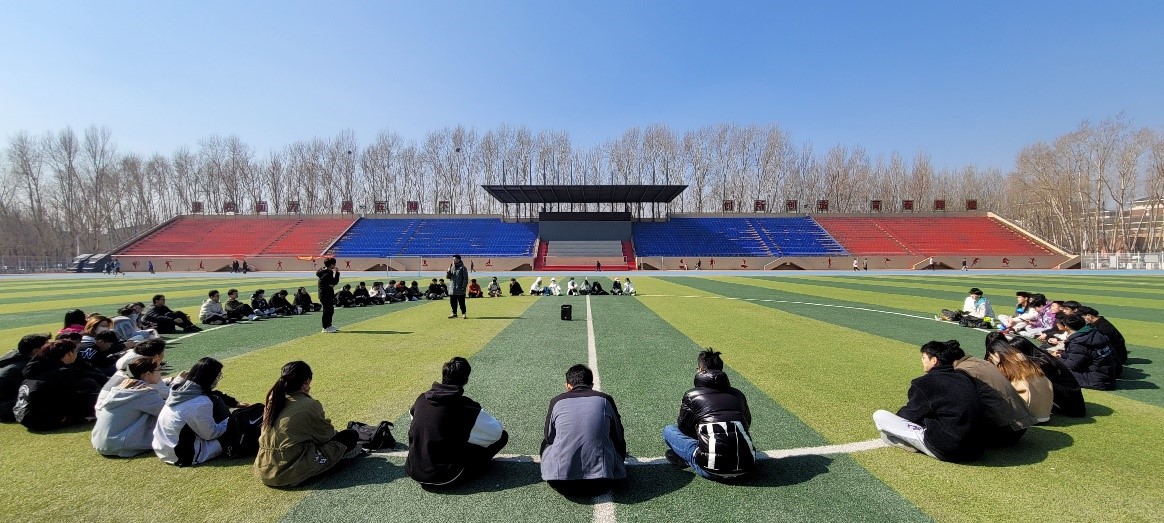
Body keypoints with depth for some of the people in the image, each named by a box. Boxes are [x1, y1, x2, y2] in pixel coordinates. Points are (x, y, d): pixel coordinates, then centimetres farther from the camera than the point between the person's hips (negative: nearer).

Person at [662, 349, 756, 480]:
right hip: (746, 466, 4)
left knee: (668, 431, 13)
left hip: (712, 469, -4)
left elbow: (683, 428, 13)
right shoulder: (738, 394, 12)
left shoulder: (692, 395, 1)